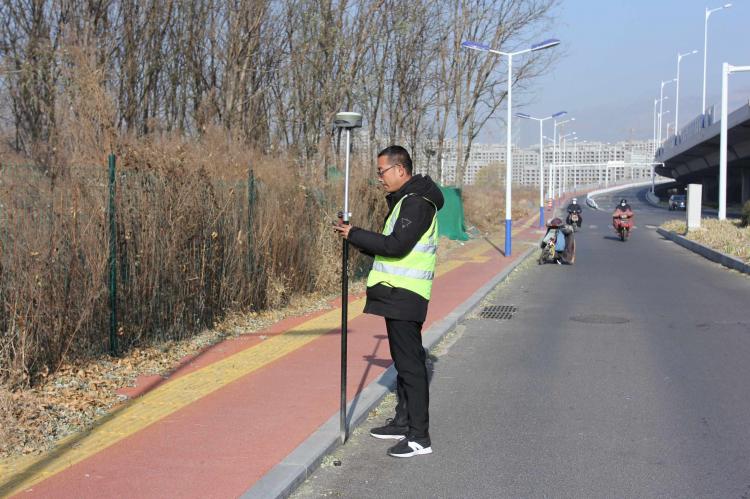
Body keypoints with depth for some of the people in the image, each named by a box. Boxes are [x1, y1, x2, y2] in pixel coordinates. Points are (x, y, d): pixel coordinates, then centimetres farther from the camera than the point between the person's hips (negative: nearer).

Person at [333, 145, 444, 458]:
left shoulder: (416, 203, -15)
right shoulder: (404, 200, 18)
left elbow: (396, 245, -24)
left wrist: (355, 235, -15)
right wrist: (358, 239, 8)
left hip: (404, 296, -11)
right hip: (397, 293, 11)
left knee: (410, 363, -8)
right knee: (403, 360, 17)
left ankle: (419, 437, -5)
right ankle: (403, 422, 28)